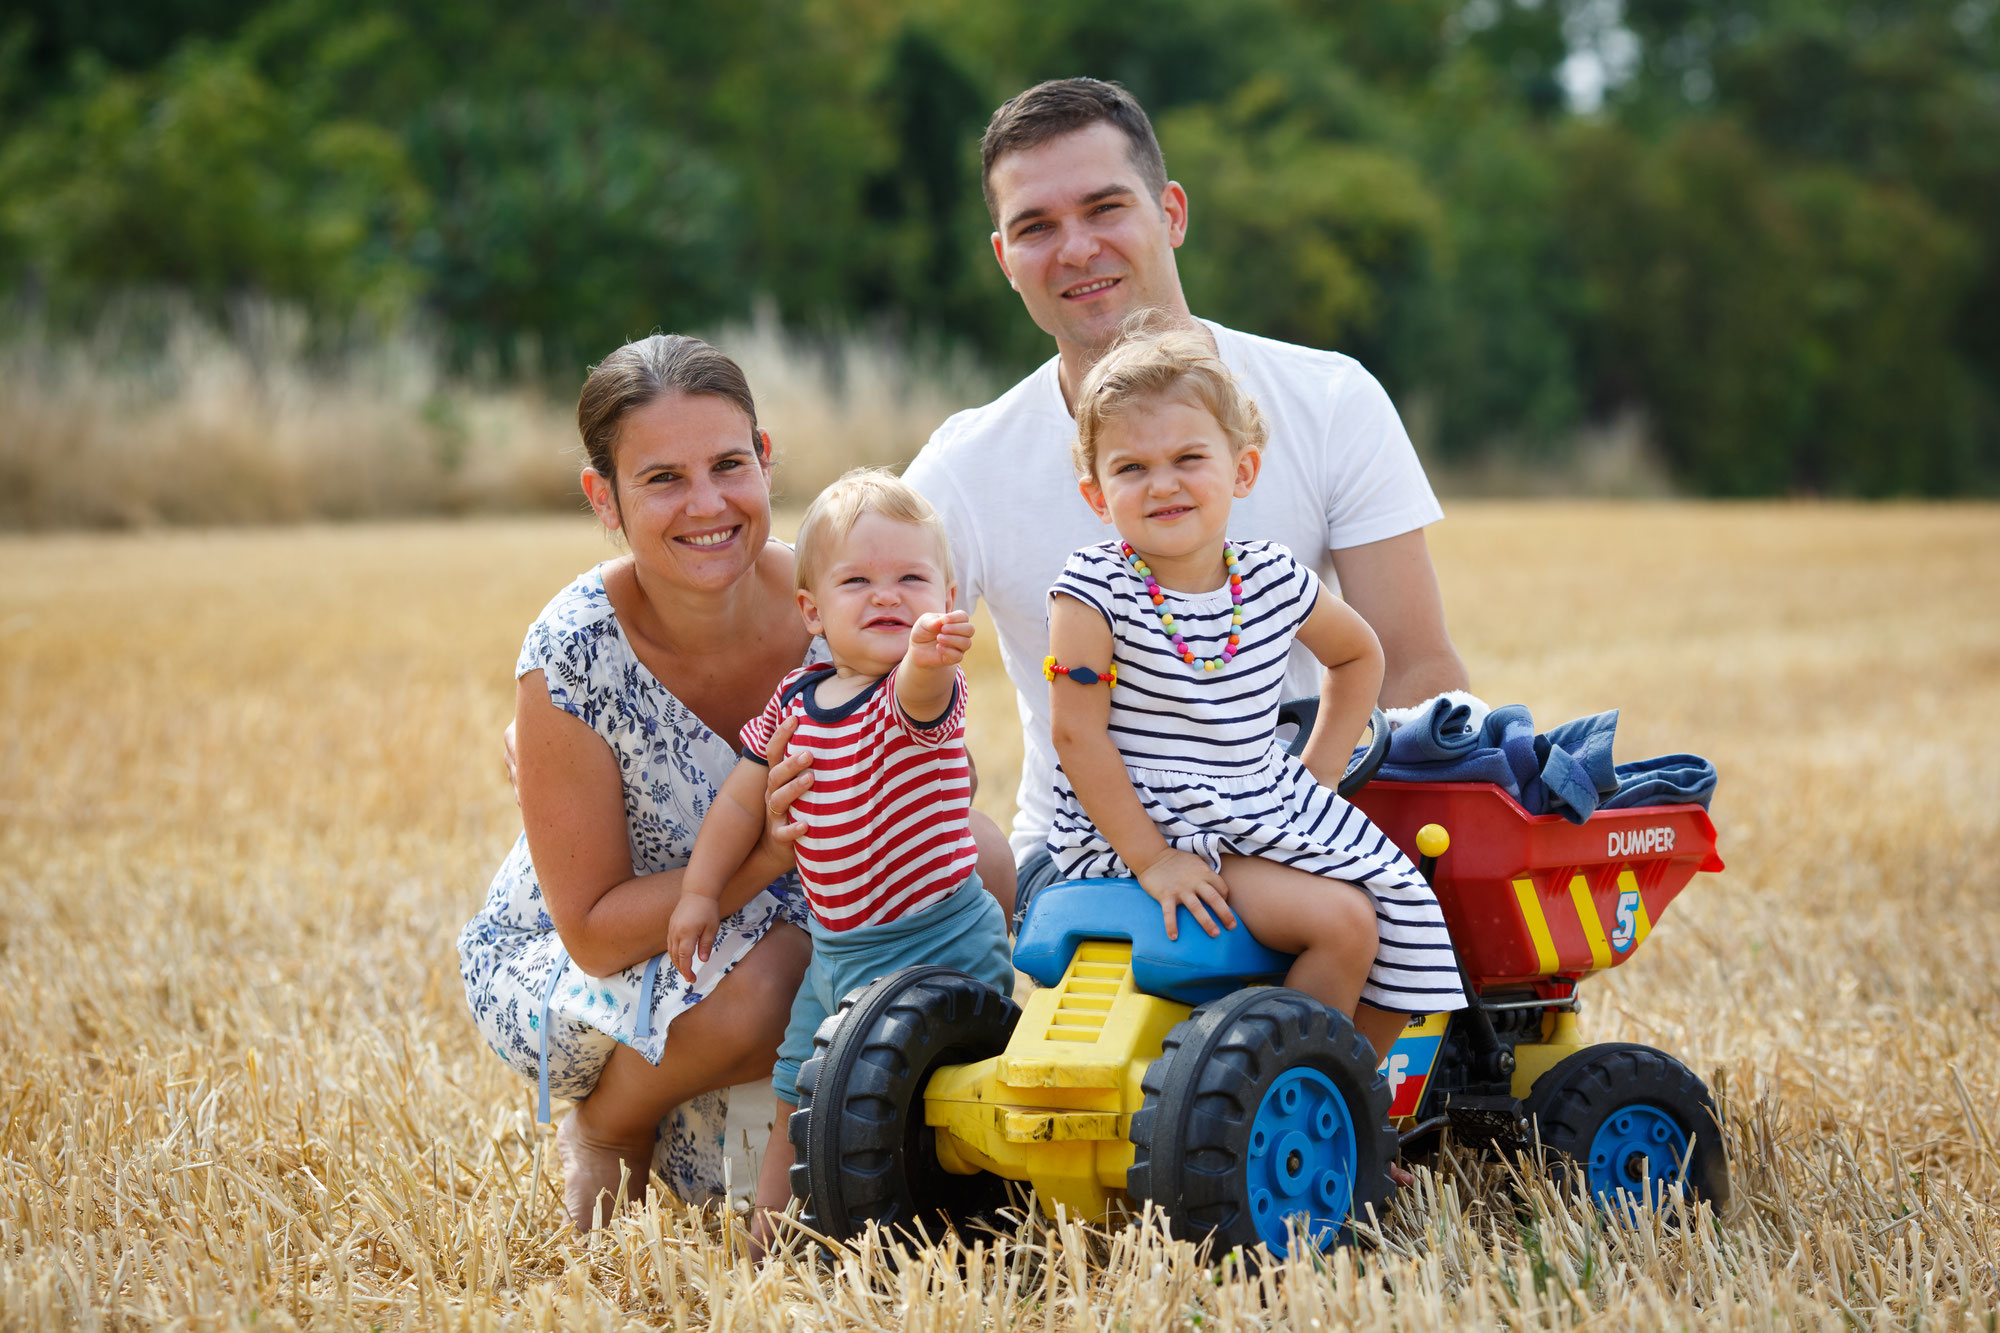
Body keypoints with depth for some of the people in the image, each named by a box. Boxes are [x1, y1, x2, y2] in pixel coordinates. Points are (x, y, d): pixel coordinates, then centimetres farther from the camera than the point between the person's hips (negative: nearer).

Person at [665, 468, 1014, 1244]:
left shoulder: (925, 691, -18)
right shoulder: (797, 698, 1)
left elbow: (917, 694, -44)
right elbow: (745, 798, 14)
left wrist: (927, 655, -67)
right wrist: (700, 891, 14)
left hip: (936, 945, -7)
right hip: (836, 947, 7)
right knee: (799, 1097, 18)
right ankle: (770, 1226, 34)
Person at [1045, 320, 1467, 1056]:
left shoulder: (1274, 581, 2)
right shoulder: (1093, 593, -13)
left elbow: (1358, 654, 22)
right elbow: (1077, 735, -15)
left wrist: (1318, 771, 11)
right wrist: (1151, 861, -18)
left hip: (1268, 816, 6)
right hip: (1140, 831, -6)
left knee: (1397, 916, -4)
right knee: (1340, 919, -21)